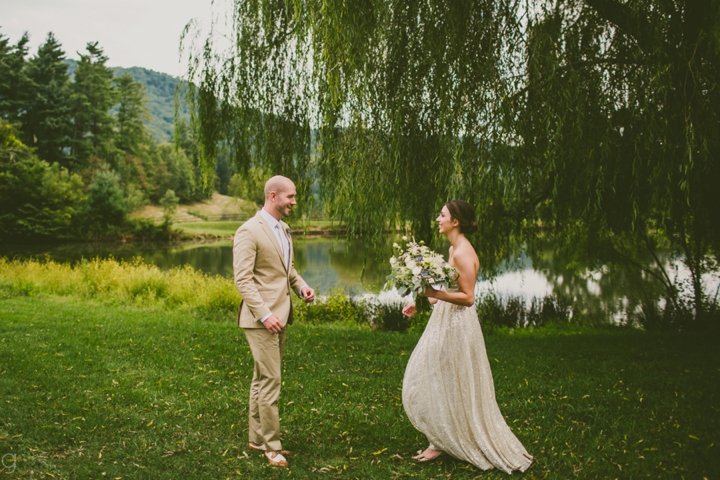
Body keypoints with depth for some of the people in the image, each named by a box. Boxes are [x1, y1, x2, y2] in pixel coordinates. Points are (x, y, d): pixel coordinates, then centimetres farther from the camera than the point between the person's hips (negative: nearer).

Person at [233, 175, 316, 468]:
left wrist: (301, 286, 4)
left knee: (262, 379, 16)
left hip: (280, 315, 9)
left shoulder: (283, 229, 14)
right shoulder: (249, 231, -13)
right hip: (261, 318, -9)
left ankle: (257, 438, 26)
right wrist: (265, 314, -22)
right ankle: (271, 444, 8)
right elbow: (243, 279, -18)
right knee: (271, 381, -4)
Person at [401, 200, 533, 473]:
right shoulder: (454, 249, 10)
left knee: (448, 387, 3)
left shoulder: (463, 253, -19)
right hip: (447, 320, 10)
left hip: (457, 325, -10)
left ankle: (443, 444, 19)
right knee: (431, 382, 15)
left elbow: (468, 297, -22)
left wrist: (436, 293, -29)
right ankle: (442, 440, 26)